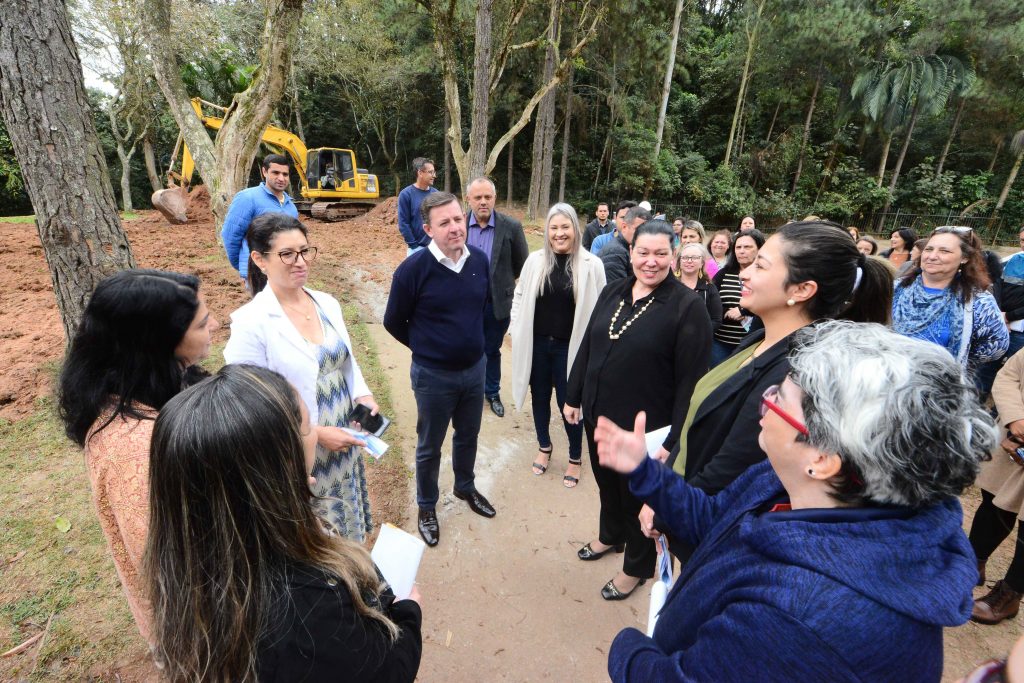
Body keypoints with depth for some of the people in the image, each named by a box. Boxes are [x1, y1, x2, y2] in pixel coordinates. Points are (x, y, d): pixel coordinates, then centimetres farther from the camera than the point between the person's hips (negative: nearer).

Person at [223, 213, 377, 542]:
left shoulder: (328, 303, 0)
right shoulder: (250, 322, -17)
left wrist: (363, 396, -6)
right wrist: (316, 433, -20)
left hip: (344, 446, 6)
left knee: (347, 533, 24)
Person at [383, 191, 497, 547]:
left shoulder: (480, 259, -7)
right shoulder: (413, 268, -20)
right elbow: (394, 322, -7)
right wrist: (426, 347, 5)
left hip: (475, 368, 4)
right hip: (433, 375, -4)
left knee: (468, 436, 23)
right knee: (429, 447, 15)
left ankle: (466, 487, 49)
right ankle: (426, 506, 39)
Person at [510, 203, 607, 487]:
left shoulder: (591, 264, -9)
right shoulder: (535, 260, -2)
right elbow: (520, 297, 8)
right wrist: (517, 330, 2)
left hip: (570, 347, -3)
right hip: (537, 344, 3)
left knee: (569, 402, 7)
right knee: (540, 397, 17)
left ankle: (575, 458, 31)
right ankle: (544, 447, 41)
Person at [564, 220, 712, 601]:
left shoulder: (687, 306, -16)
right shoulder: (613, 292, 2)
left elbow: (691, 379, -17)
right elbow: (587, 347, 8)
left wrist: (673, 439, -17)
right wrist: (574, 397, 10)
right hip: (598, 415, 6)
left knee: (638, 496, 16)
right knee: (607, 483, 25)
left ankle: (636, 567, 42)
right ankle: (609, 536, 54)